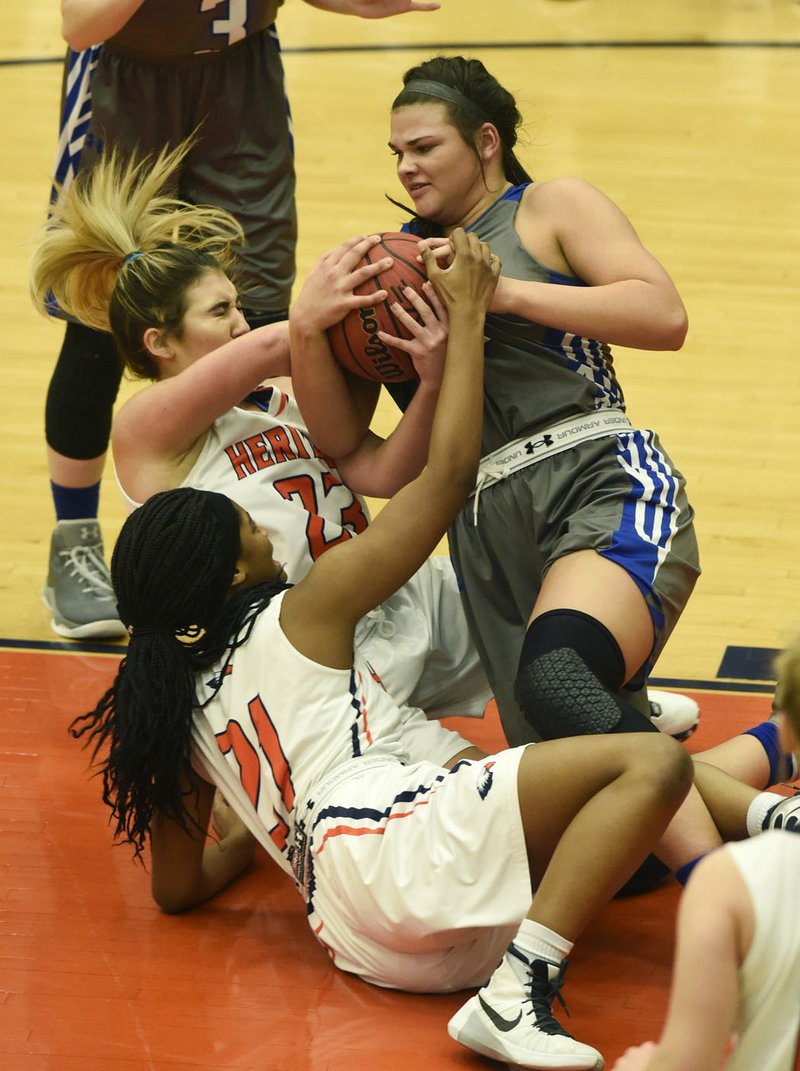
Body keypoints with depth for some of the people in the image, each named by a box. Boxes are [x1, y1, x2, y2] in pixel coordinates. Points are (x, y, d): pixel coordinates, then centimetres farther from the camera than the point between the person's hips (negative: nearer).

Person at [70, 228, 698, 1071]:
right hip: (395, 838, -8)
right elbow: (449, 473, 7)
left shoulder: (178, 704, 25)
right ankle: (518, 991, -32)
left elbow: (177, 887, 27)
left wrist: (252, 832, 47)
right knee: (654, 764, -21)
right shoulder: (301, 613, 6)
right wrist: (466, 314, 17)